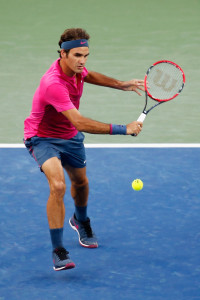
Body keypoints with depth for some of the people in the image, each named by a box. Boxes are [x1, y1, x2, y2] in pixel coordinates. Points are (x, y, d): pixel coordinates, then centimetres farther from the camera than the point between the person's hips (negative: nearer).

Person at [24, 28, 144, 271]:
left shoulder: (75, 68, -12)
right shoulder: (53, 84, -38)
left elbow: (89, 76, 16)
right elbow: (80, 123, -43)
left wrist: (121, 85, 4)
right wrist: (122, 129, -44)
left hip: (69, 137, 8)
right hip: (43, 138, -8)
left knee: (80, 182, 25)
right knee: (57, 185, -29)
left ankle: (80, 221, 58)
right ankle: (58, 251, -21)